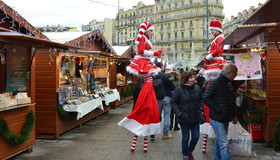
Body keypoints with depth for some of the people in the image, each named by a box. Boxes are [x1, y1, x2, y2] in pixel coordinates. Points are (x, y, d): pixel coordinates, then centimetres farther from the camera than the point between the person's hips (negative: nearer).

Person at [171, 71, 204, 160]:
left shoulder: (197, 88, -1)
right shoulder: (179, 90, -12)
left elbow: (201, 100, 13)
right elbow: (173, 102, -6)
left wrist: (201, 109, 1)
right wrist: (178, 113, -14)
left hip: (195, 118, 4)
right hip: (184, 119, -4)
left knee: (196, 137, 9)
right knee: (185, 138, 8)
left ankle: (190, 152, 37)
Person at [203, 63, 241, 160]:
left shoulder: (229, 83, 12)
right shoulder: (215, 82, -14)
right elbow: (205, 99, -19)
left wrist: (233, 116, 17)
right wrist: (218, 110, -19)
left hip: (225, 119, 8)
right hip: (217, 119, -8)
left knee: (219, 141, 18)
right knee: (224, 143, -8)